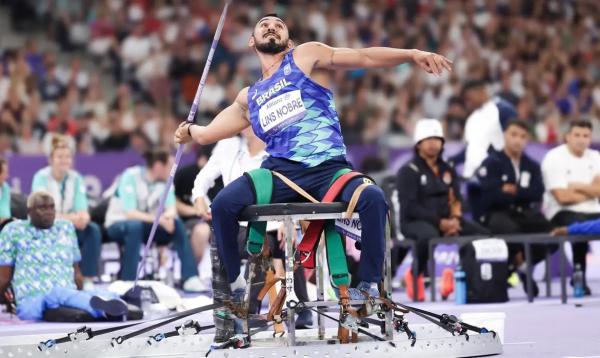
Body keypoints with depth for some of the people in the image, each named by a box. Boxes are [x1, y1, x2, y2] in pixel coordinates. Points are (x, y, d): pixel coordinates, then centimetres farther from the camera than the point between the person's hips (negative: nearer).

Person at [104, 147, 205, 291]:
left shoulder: (166, 180, -4)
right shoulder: (131, 177, -22)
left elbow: (171, 208, -12)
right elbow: (130, 213, -29)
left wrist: (169, 215, -37)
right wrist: (158, 218, -41)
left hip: (147, 225, 5)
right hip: (118, 224, -5)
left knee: (177, 224, -18)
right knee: (135, 226, -38)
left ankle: (190, 278, -21)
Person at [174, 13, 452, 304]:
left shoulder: (306, 57, 13)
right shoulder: (249, 98, 24)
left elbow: (364, 57, 3)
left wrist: (412, 54, -8)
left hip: (328, 170, -3)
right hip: (280, 172, 3)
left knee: (372, 198, -33)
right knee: (223, 204, -23)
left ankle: (368, 286, -22)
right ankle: (235, 288, -8)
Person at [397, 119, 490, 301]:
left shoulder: (447, 170, 16)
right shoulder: (408, 171, -4)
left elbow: (455, 199, 16)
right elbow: (410, 207, -13)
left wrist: (455, 219, -7)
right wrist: (440, 222, -19)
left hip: (446, 220, 6)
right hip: (415, 222, -6)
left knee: (483, 234, -14)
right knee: (429, 236, -42)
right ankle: (414, 275, -16)